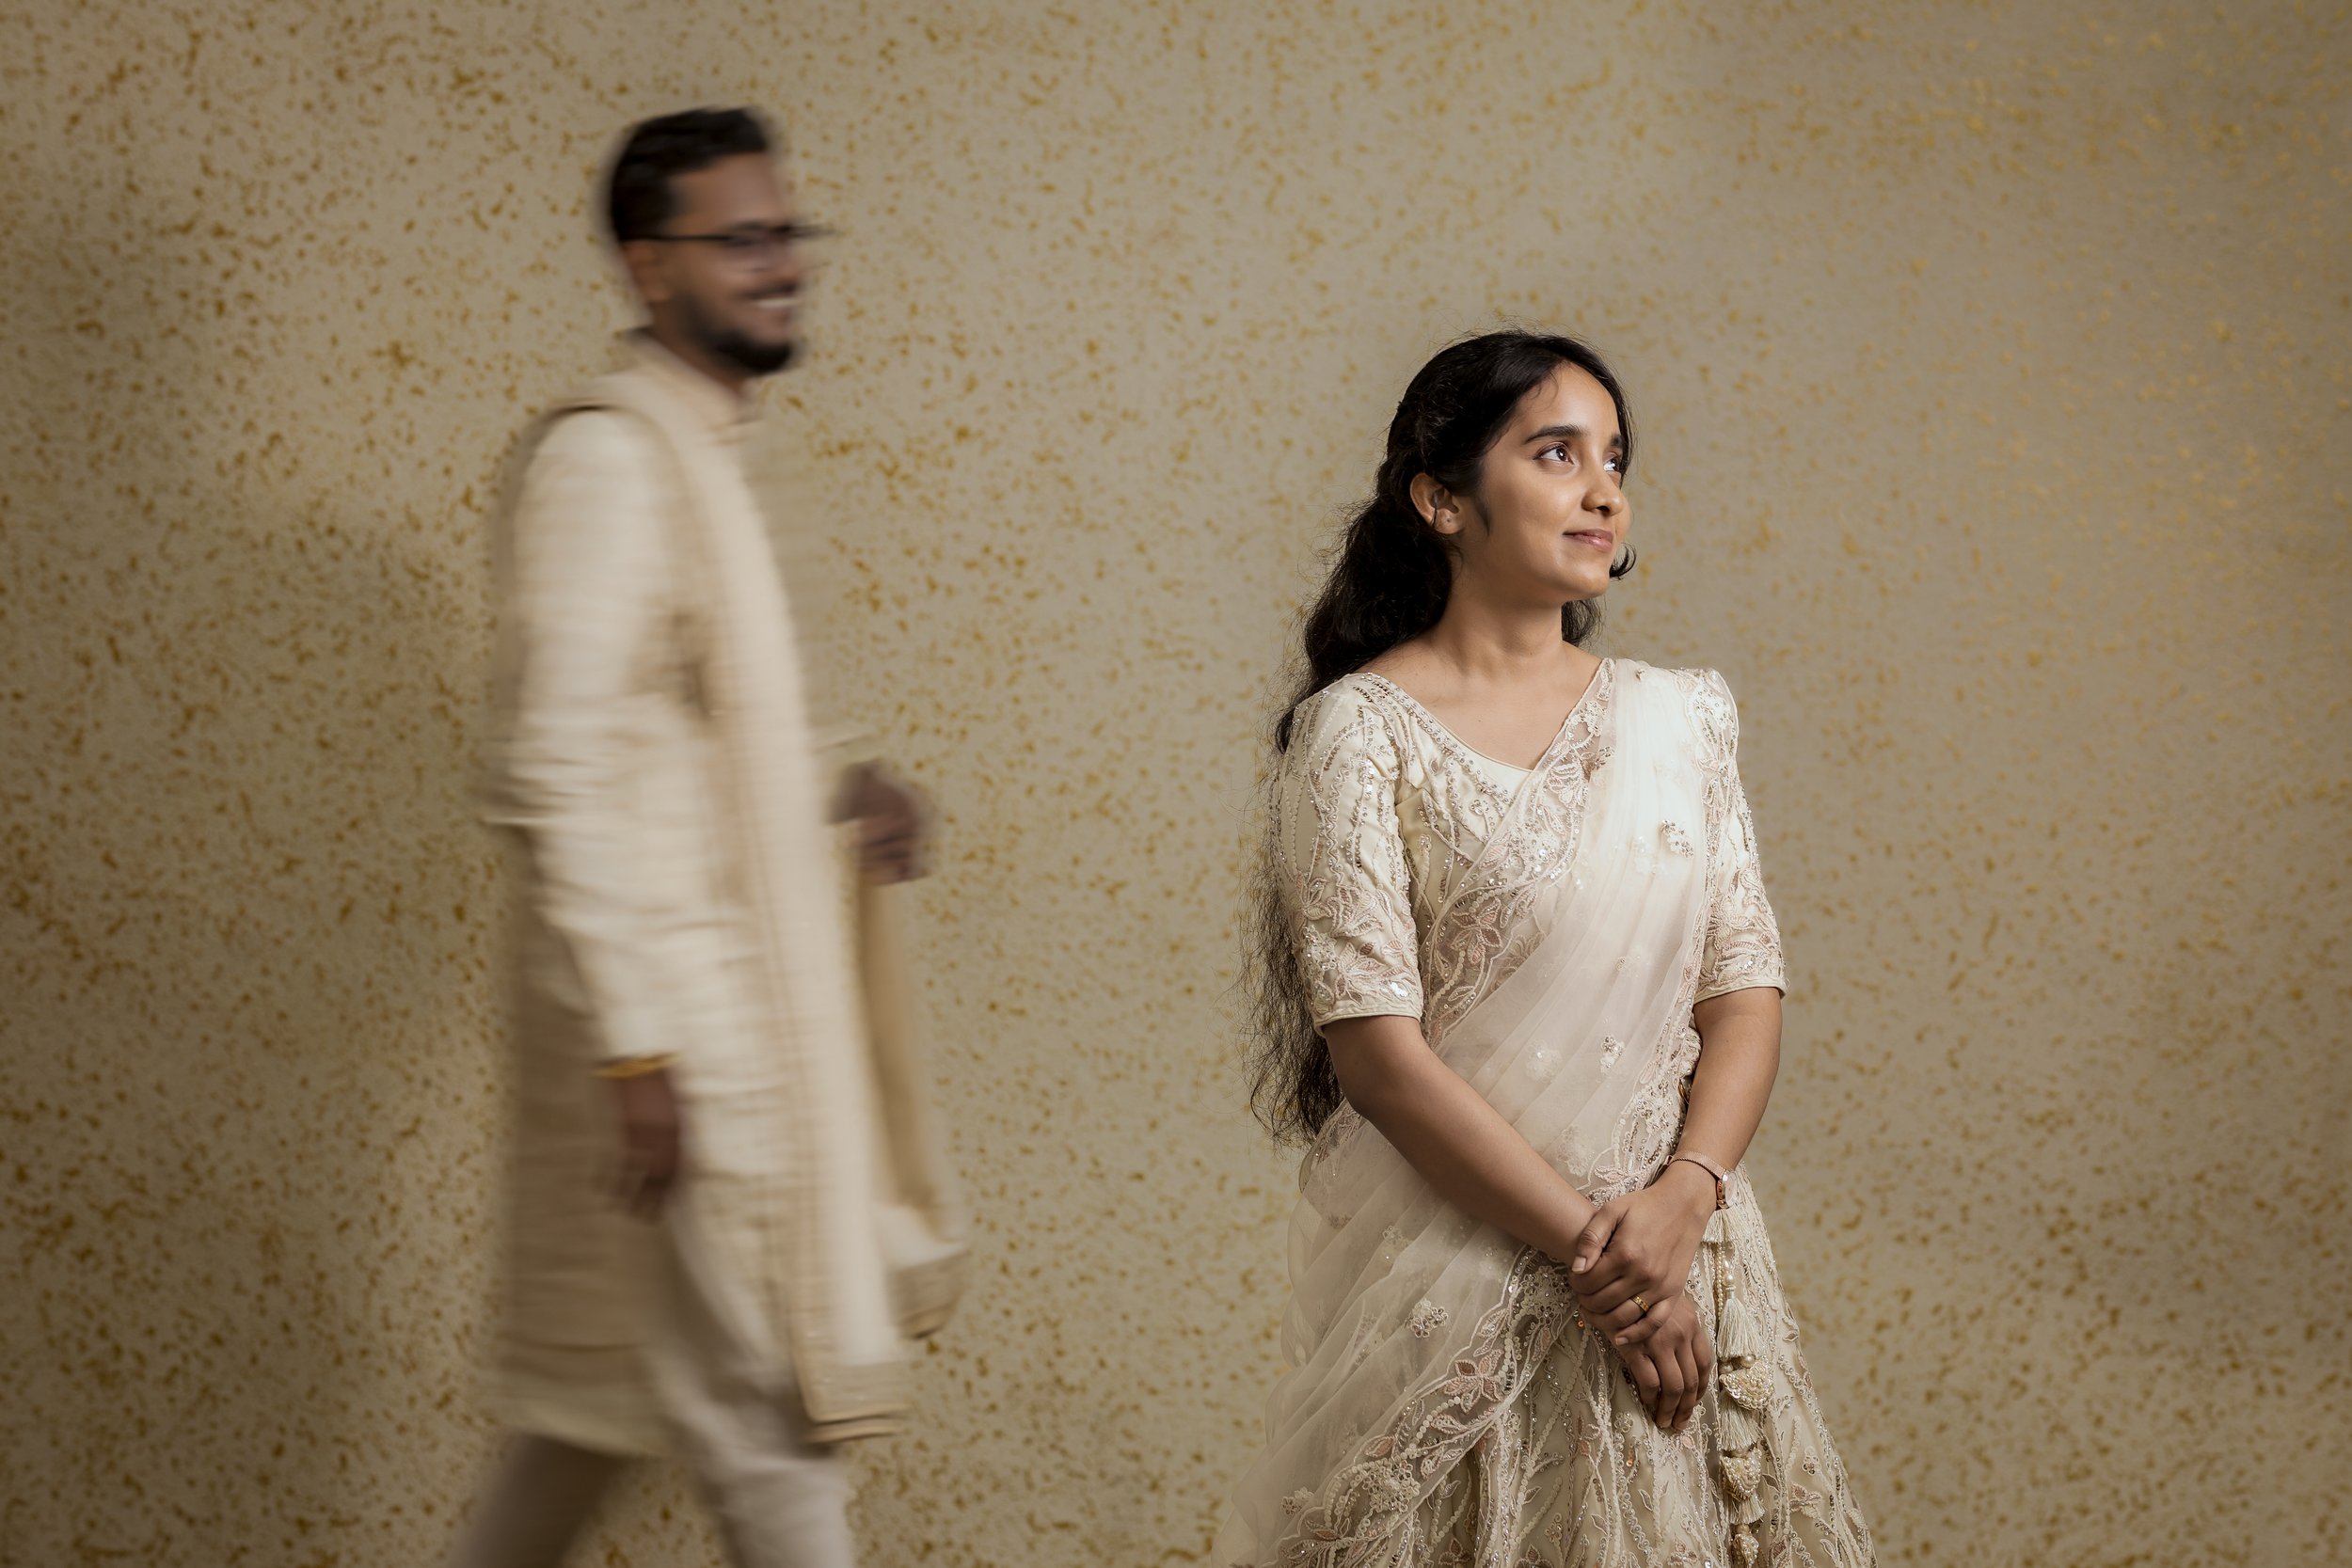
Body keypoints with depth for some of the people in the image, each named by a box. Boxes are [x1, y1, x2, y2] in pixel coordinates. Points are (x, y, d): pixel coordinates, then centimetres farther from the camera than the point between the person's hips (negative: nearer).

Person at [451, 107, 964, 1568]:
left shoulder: (700, 448, 15)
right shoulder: (607, 452, -15)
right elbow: (555, 772, -21)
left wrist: (839, 786, 5)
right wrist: (631, 1045, -24)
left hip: (730, 995, 9)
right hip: (669, 1012, -9)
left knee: (614, 1387, 17)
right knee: (770, 1419, -2)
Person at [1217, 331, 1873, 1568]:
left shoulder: (1676, 719, 8)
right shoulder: (1360, 731, -7)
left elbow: (1746, 991, 5)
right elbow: (1377, 1050, -12)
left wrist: (1683, 1196, -13)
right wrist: (1586, 1244, -16)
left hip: (1675, 1247, 4)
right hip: (1451, 1261, -4)